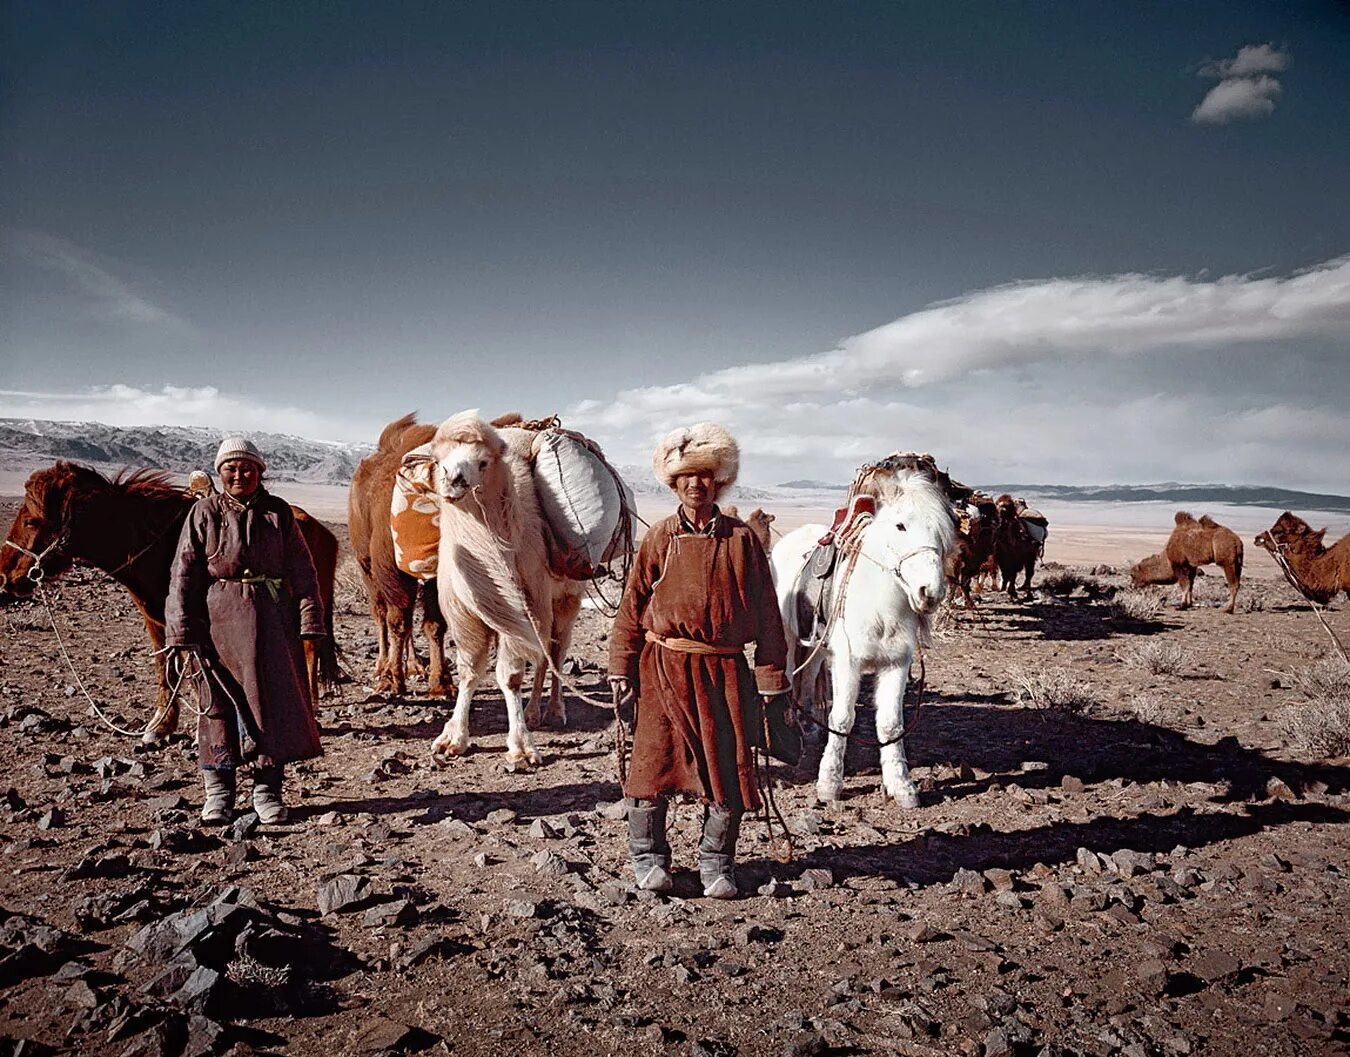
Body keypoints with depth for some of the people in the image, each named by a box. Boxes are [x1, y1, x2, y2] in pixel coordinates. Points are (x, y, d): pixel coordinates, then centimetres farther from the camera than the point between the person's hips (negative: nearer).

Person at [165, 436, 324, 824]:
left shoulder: (279, 512, 4)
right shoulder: (204, 512, 2)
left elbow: (301, 570, 4)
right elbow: (183, 575, 0)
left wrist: (309, 621, -4)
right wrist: (183, 633, -6)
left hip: (272, 621, 1)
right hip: (218, 619, -1)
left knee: (274, 701, 4)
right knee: (218, 704, 6)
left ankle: (267, 791, 16)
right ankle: (218, 792, 19)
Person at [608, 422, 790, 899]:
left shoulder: (742, 539, 3)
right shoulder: (658, 540, 3)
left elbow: (766, 612, 4)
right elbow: (631, 609, 5)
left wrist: (769, 676, 2)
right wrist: (622, 671, 1)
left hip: (724, 671, 1)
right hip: (664, 667, 0)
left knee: (728, 767, 4)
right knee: (654, 760, 2)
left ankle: (716, 863, 22)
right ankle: (647, 857, 20)